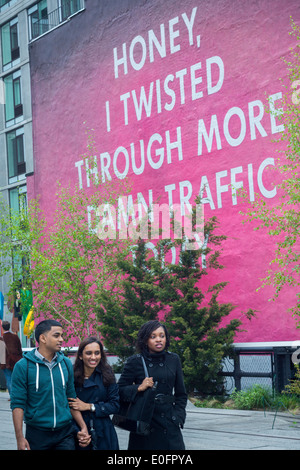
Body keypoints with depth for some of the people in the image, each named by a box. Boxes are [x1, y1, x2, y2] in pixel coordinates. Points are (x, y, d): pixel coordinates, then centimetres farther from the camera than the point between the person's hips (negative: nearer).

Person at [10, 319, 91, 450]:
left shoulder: (66, 363, 6)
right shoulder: (23, 366, -8)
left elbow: (71, 398, 12)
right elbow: (18, 404, -9)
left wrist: (83, 427, 5)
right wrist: (20, 438, -16)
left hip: (65, 433, 3)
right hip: (37, 434, -3)